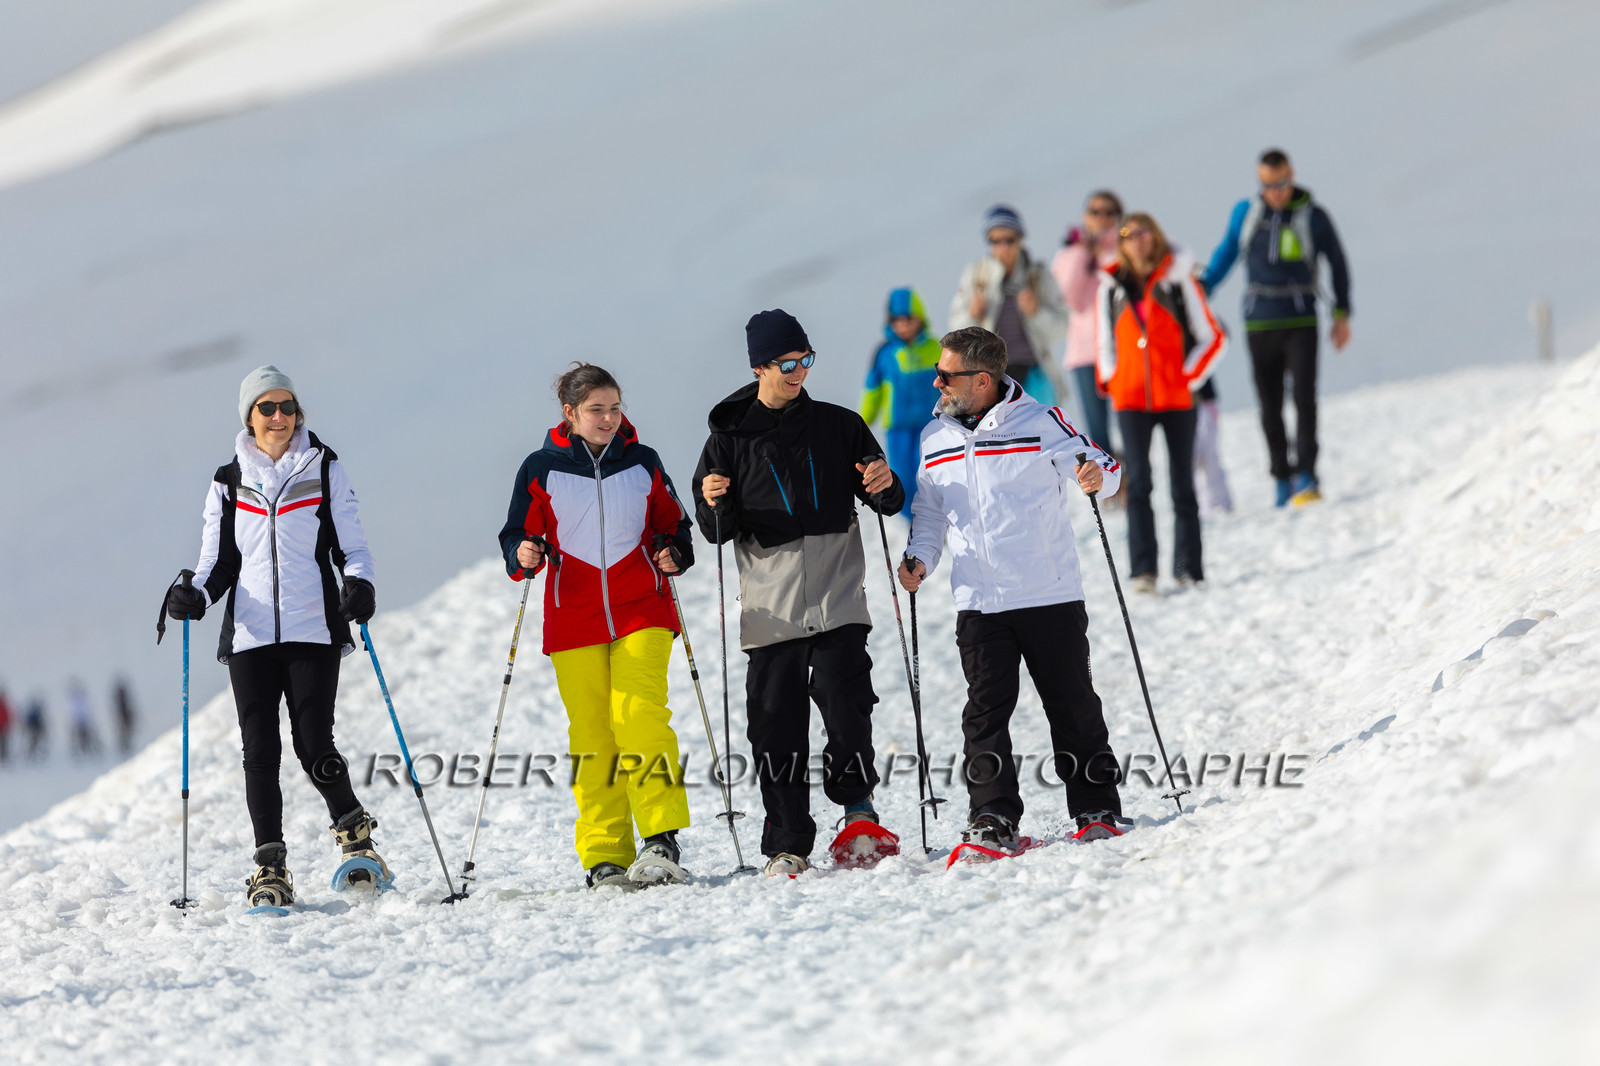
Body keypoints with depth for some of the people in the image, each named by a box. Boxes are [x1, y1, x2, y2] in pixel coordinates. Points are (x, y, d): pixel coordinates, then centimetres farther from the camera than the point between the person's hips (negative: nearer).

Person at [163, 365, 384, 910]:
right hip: (250, 634, 2)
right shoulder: (229, 483, 12)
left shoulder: (324, 470, 7)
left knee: (314, 747, -10)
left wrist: (359, 584, -15)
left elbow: (352, 545, 6)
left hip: (312, 630, -2)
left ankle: (355, 835, 15)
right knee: (260, 752, -5)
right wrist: (195, 595, -7)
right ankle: (270, 872, -1)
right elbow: (219, 560, 13)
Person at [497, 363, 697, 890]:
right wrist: (523, 554, -14)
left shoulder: (643, 463, 8)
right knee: (591, 736, -2)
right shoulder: (541, 470, 4)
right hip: (574, 619, 0)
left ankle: (661, 840, -16)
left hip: (640, 611, 0)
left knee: (639, 716, -17)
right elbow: (517, 536, 8)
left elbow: (671, 524, 18)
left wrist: (673, 552, -3)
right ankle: (605, 858, 0)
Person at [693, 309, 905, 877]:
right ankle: (787, 845, 5)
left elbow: (887, 501, 15)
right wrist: (715, 504, -12)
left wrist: (885, 487, -8)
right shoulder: (730, 437, 8)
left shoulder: (839, 426, 10)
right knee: (776, 727, -1)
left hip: (837, 599, 0)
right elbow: (716, 531, 9)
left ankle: (857, 806, 6)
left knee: (845, 702, -15)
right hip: (770, 607, 0)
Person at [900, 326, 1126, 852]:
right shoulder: (934, 438, 10)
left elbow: (1098, 463, -1)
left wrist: (1097, 476, -25)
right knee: (985, 712, -4)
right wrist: (919, 557, 3)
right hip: (979, 604, 3)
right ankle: (992, 820, -4)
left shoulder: (1038, 421, -5)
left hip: (1051, 595, -3)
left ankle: (1096, 809, 15)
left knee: (1072, 705, 4)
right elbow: (931, 512, 20)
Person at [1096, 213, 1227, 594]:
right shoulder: (1111, 286, 6)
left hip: (1177, 399, -1)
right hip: (1131, 400, 1)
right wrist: (1110, 380, 7)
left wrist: (1188, 377, -5)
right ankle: (1143, 570, -14)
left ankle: (1188, 568, 13)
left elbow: (1212, 338, 3)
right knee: (1138, 482, -11)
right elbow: (1104, 341, 19)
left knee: (1182, 484, 5)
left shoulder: (1177, 280, -1)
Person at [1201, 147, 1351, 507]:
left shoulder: (1313, 217, -2)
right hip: (1260, 325, 2)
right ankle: (1283, 479, 9)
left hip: (1301, 324, -2)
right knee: (1270, 406, 3)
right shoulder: (1245, 213, 5)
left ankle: (1306, 475, -14)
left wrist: (1342, 315, 6)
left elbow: (1338, 265, 9)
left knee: (1304, 399, -13)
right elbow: (1225, 255, 19)